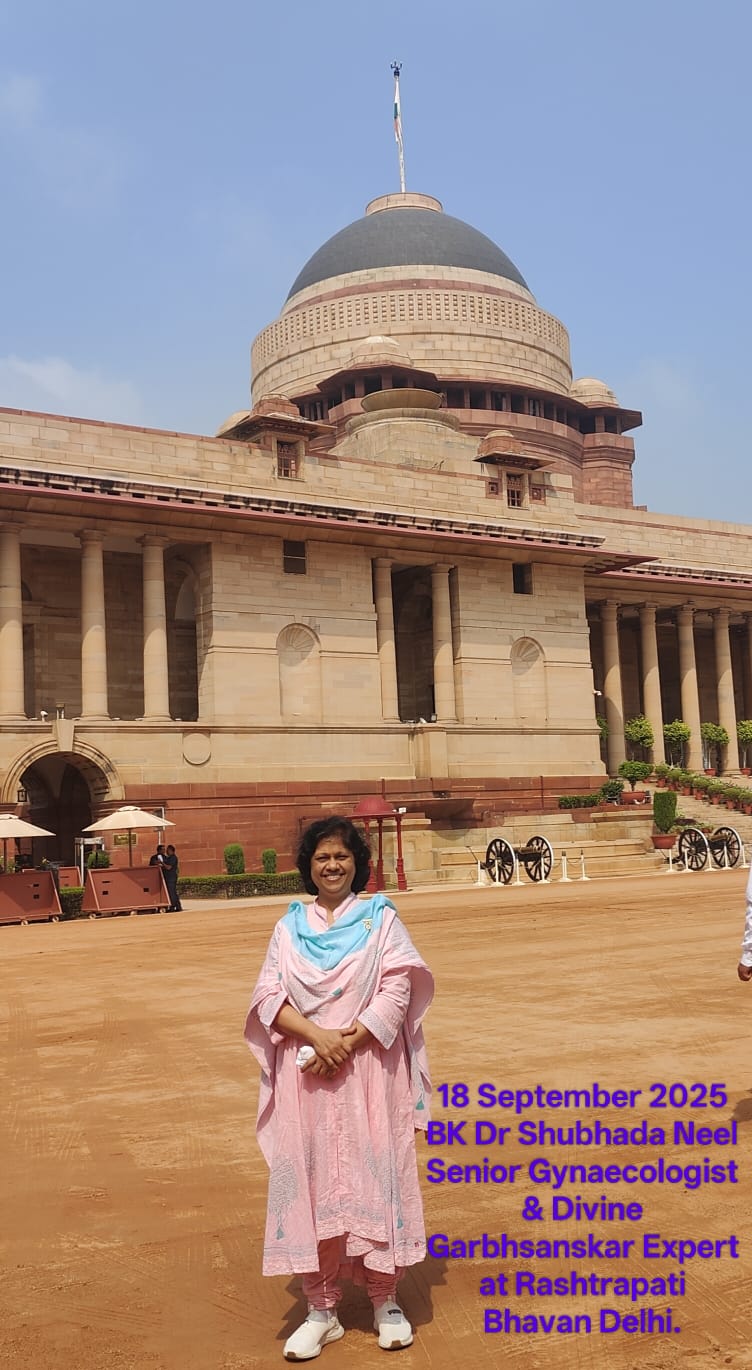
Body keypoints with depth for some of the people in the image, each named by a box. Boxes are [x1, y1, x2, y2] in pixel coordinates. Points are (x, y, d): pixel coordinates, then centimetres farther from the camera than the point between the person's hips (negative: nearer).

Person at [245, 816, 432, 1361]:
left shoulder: (381, 918, 2)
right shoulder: (290, 926, 8)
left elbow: (397, 991, -7)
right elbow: (269, 997, 1)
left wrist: (346, 1043, -16)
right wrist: (316, 1036, -15)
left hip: (368, 1071, -2)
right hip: (306, 1075, 2)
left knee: (375, 1179, 2)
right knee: (310, 1183, 3)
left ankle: (386, 1300, 18)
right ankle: (322, 1309, 16)